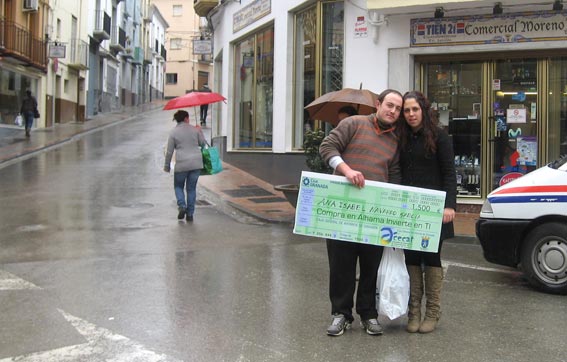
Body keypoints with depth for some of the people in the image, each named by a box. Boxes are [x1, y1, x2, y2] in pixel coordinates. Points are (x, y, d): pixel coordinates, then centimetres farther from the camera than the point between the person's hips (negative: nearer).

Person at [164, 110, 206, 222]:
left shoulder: (173, 132, -1)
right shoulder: (195, 130, 3)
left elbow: (169, 152, 0)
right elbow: (203, 143, 13)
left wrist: (167, 166, 9)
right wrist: (200, 132, 27)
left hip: (181, 164, -2)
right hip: (196, 163, 2)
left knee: (178, 186, 17)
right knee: (191, 188, 10)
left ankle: (182, 206, -5)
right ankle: (190, 214, 9)